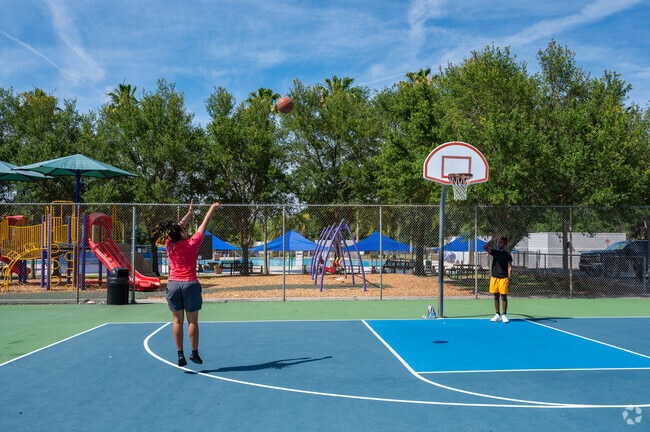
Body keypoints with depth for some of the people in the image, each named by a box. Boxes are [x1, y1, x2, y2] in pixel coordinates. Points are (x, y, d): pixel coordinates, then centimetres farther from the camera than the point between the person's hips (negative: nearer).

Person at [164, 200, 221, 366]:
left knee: (177, 321, 5)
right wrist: (212, 209, 18)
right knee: (192, 321, 4)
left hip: (173, 284, 3)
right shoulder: (192, 244, -6)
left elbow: (178, 227, 18)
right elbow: (203, 225, 5)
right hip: (190, 284, -3)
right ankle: (194, 353, 7)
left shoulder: (170, 245, 2)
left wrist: (189, 212, 32)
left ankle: (180, 355, 4)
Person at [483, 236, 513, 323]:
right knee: (496, 297, 8)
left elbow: (509, 267, -5)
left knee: (503, 297, 0)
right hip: (494, 277, 4)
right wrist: (493, 240, -12)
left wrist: (509, 279, -12)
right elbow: (485, 247, -3)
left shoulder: (507, 254, -2)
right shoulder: (494, 252, 9)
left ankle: (504, 315, 6)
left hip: (503, 278, -4)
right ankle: (497, 315, 14)